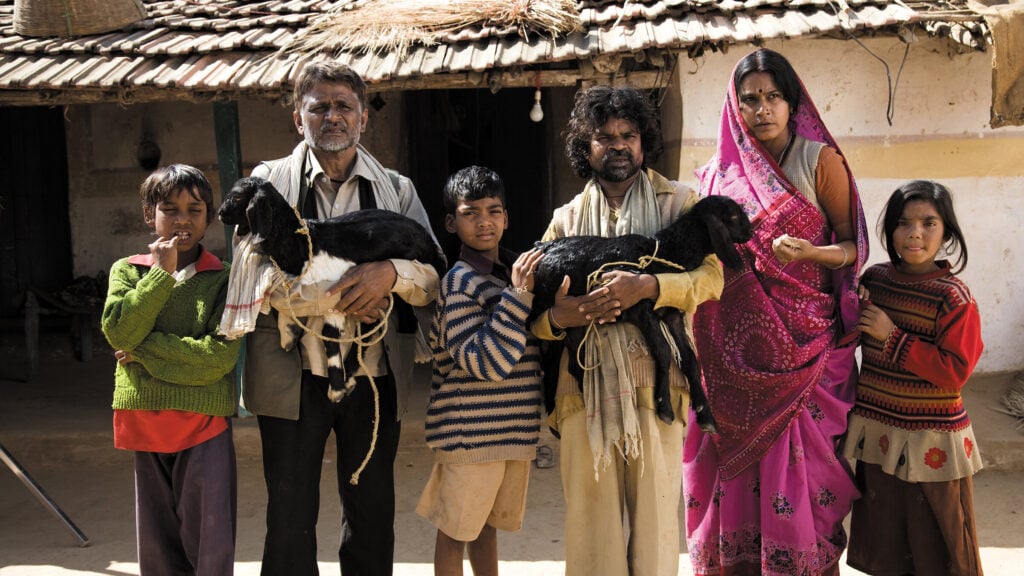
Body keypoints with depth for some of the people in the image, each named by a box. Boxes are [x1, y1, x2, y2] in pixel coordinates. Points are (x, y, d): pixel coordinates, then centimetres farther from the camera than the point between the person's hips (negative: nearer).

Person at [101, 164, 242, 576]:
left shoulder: (224, 278, -2)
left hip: (205, 423, -3)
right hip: (144, 423, 3)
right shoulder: (127, 271, 8)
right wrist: (162, 273, -11)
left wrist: (144, 348, -12)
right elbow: (119, 331, -9)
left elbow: (221, 355, -14)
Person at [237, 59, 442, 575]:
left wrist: (390, 272, -20)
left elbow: (434, 278, 1)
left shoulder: (396, 190, 9)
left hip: (375, 377, 2)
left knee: (372, 516, 13)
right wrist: (342, 295, -18)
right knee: (290, 519, 7)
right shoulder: (270, 181, 4)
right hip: (294, 377, -2)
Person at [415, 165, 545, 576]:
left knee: (486, 523, 20)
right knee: (456, 529, 8)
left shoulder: (513, 272, 9)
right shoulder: (459, 282, -15)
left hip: (513, 429, 7)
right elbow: (485, 362, -24)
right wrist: (518, 294, -26)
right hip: (471, 432, -7)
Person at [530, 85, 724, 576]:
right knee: (592, 518, 5)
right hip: (586, 389, 2)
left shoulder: (677, 203, 10)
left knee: (655, 515, 3)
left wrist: (647, 286, -20)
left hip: (656, 384, -1)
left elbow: (711, 275, -4)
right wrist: (558, 317, -14)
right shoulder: (566, 219, 13)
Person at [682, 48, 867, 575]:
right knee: (739, 464, 4)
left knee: (801, 462, -2)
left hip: (807, 341, -2)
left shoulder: (820, 160, 1)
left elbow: (852, 245, 0)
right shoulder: (722, 173, 8)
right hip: (742, 345, 2)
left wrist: (809, 253, -18)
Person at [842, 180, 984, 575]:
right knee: (884, 544, 17)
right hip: (877, 432, 5)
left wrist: (893, 336, -21)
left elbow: (955, 372, -19)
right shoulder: (875, 279, 2)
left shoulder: (954, 297, -14)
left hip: (930, 442, -5)